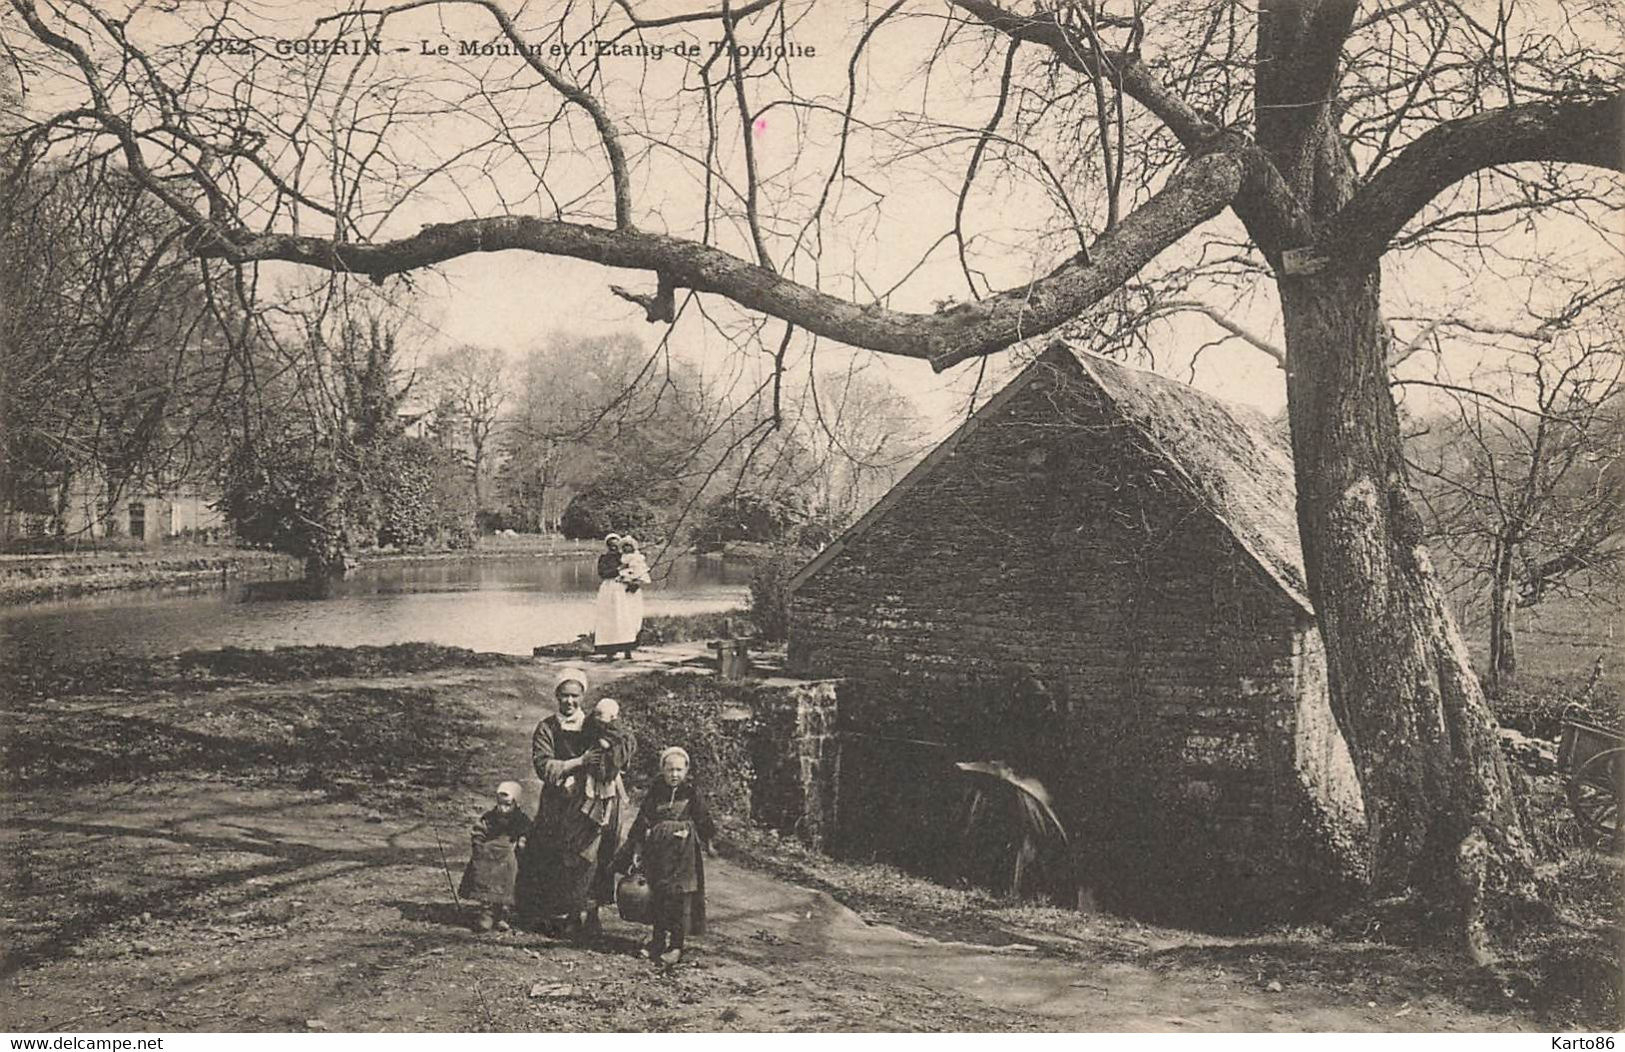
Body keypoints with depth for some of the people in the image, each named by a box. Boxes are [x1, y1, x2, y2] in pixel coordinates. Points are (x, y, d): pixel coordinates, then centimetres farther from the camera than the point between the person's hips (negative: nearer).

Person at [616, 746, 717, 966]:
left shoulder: (693, 793, -1)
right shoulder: (654, 793, 4)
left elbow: (704, 821, 4)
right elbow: (641, 823, 3)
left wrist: (709, 843, 4)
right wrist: (634, 851, -1)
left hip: (683, 856, -3)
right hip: (657, 855, 3)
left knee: (680, 897, -4)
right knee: (657, 897, 8)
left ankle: (677, 944, 3)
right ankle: (659, 940, 20)